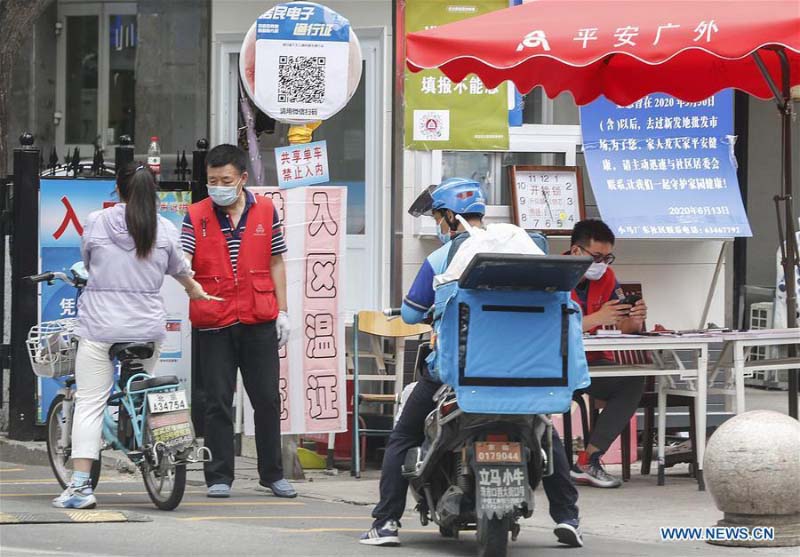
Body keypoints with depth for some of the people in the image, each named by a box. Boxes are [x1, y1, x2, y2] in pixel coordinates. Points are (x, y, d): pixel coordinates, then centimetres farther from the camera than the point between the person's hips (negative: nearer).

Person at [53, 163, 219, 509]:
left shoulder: (96, 222, -3)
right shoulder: (164, 229, 2)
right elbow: (180, 270, 19)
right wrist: (197, 292, 41)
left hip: (100, 325, -2)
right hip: (147, 325, 2)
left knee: (89, 403, -2)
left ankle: (80, 485, -9)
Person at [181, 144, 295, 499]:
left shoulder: (265, 211, 5)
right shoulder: (197, 216, 0)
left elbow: (276, 263, 11)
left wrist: (282, 311, 7)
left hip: (259, 322, 2)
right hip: (214, 324, -1)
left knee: (267, 399, 7)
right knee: (218, 402, 2)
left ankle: (272, 473, 18)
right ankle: (219, 477, 9)